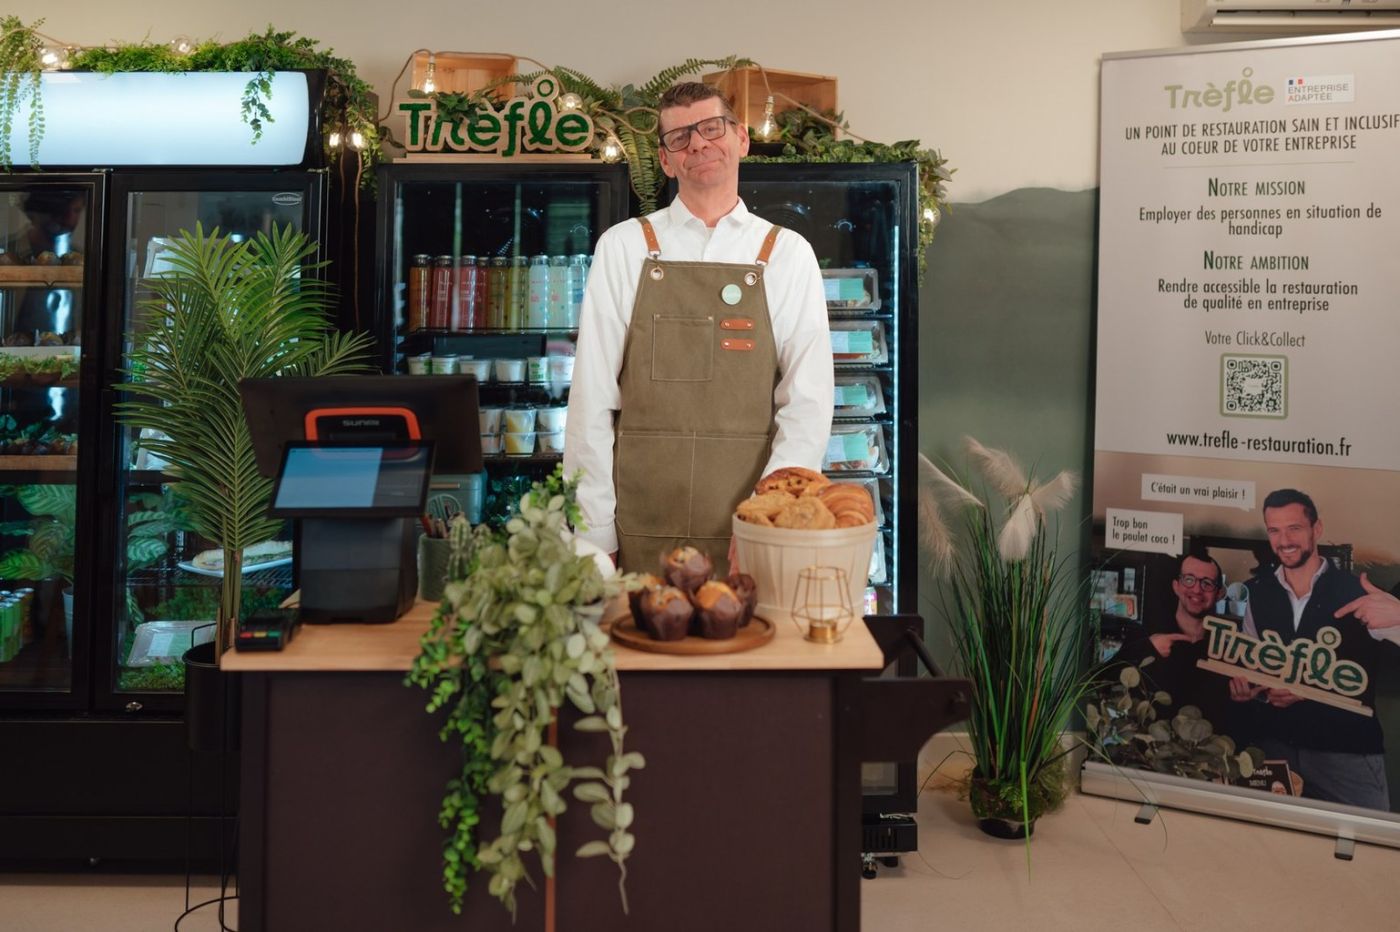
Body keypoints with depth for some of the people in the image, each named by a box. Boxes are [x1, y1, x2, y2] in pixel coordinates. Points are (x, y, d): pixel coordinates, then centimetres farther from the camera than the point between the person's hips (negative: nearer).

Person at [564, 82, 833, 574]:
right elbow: (591, 397, 0)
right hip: (638, 529, 0)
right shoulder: (623, 247, 4)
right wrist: (594, 534, -6)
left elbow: (809, 404, -1)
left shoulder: (788, 254, 5)